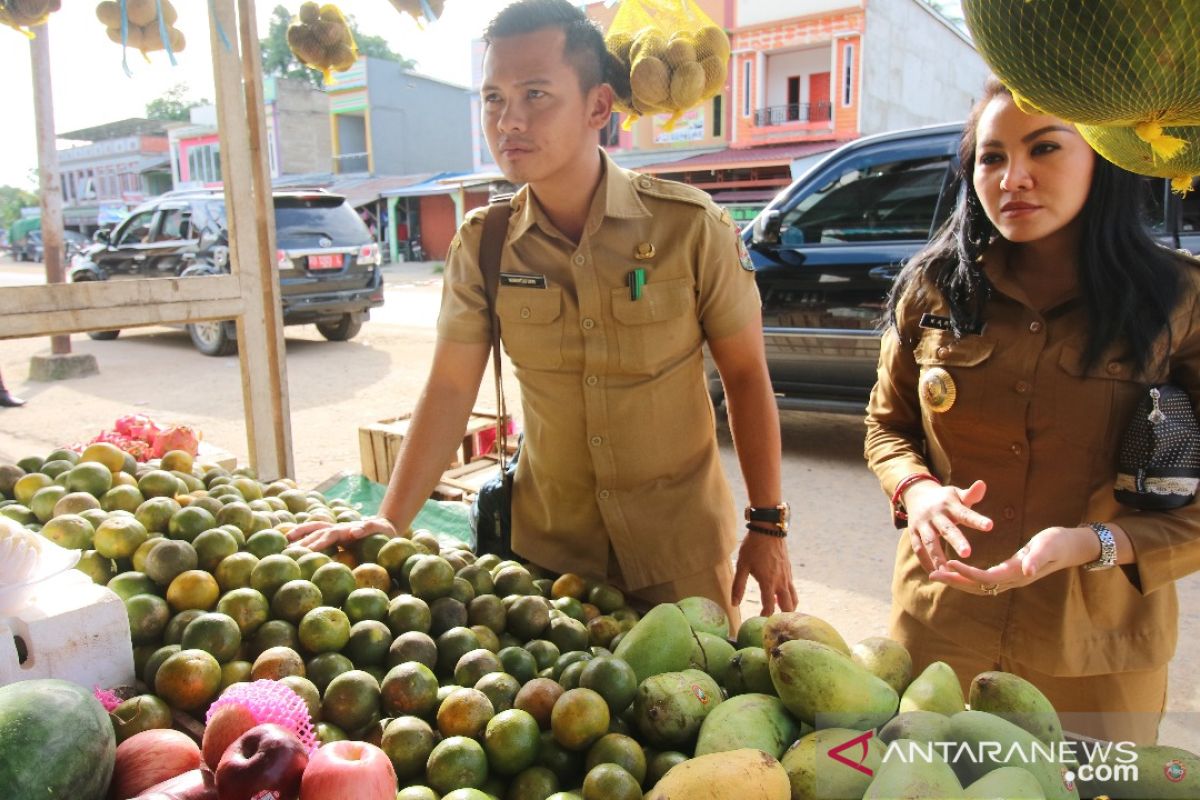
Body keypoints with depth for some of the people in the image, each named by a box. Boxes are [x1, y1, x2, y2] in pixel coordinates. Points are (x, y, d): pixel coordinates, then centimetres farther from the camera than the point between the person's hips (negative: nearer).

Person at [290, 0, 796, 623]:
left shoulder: (691, 226, -14)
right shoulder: (480, 244, -6)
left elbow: (746, 376, -6)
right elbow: (450, 390, -3)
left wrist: (767, 525, -5)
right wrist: (391, 520, -11)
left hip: (681, 545, -1)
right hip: (548, 541, 2)